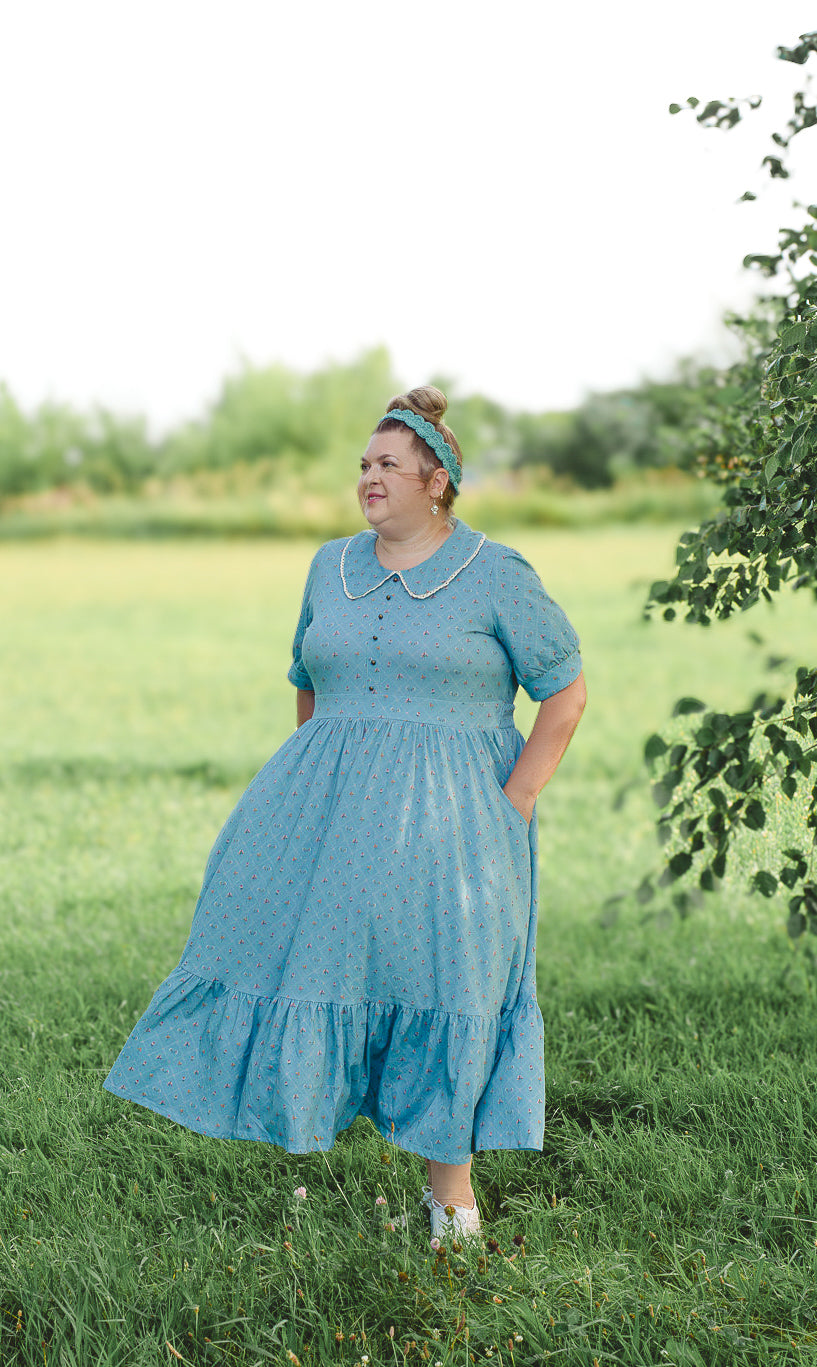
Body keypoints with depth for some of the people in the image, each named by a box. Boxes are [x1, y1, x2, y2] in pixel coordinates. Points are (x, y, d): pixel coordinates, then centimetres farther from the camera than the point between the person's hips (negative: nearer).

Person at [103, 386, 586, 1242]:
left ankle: (450, 1185, 7)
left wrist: (513, 806, -8)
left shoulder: (496, 577, -4)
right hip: (332, 810, 5)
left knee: (447, 972, -4)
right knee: (296, 942, 0)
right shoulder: (333, 568, 10)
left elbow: (567, 693, -2)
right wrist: (317, 780, 13)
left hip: (446, 817, -5)